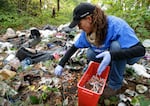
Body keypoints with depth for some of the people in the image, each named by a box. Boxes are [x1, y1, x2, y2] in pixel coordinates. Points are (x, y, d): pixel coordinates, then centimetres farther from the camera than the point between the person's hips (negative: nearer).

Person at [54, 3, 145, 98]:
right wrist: (61, 65, -10)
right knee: (90, 54, -18)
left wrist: (111, 55, -51)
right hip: (111, 53, 5)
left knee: (116, 45, -35)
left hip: (130, 55, -4)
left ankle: (115, 84, -15)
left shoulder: (116, 25, -34)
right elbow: (74, 47, -5)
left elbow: (141, 50, -38)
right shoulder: (87, 31, -16)